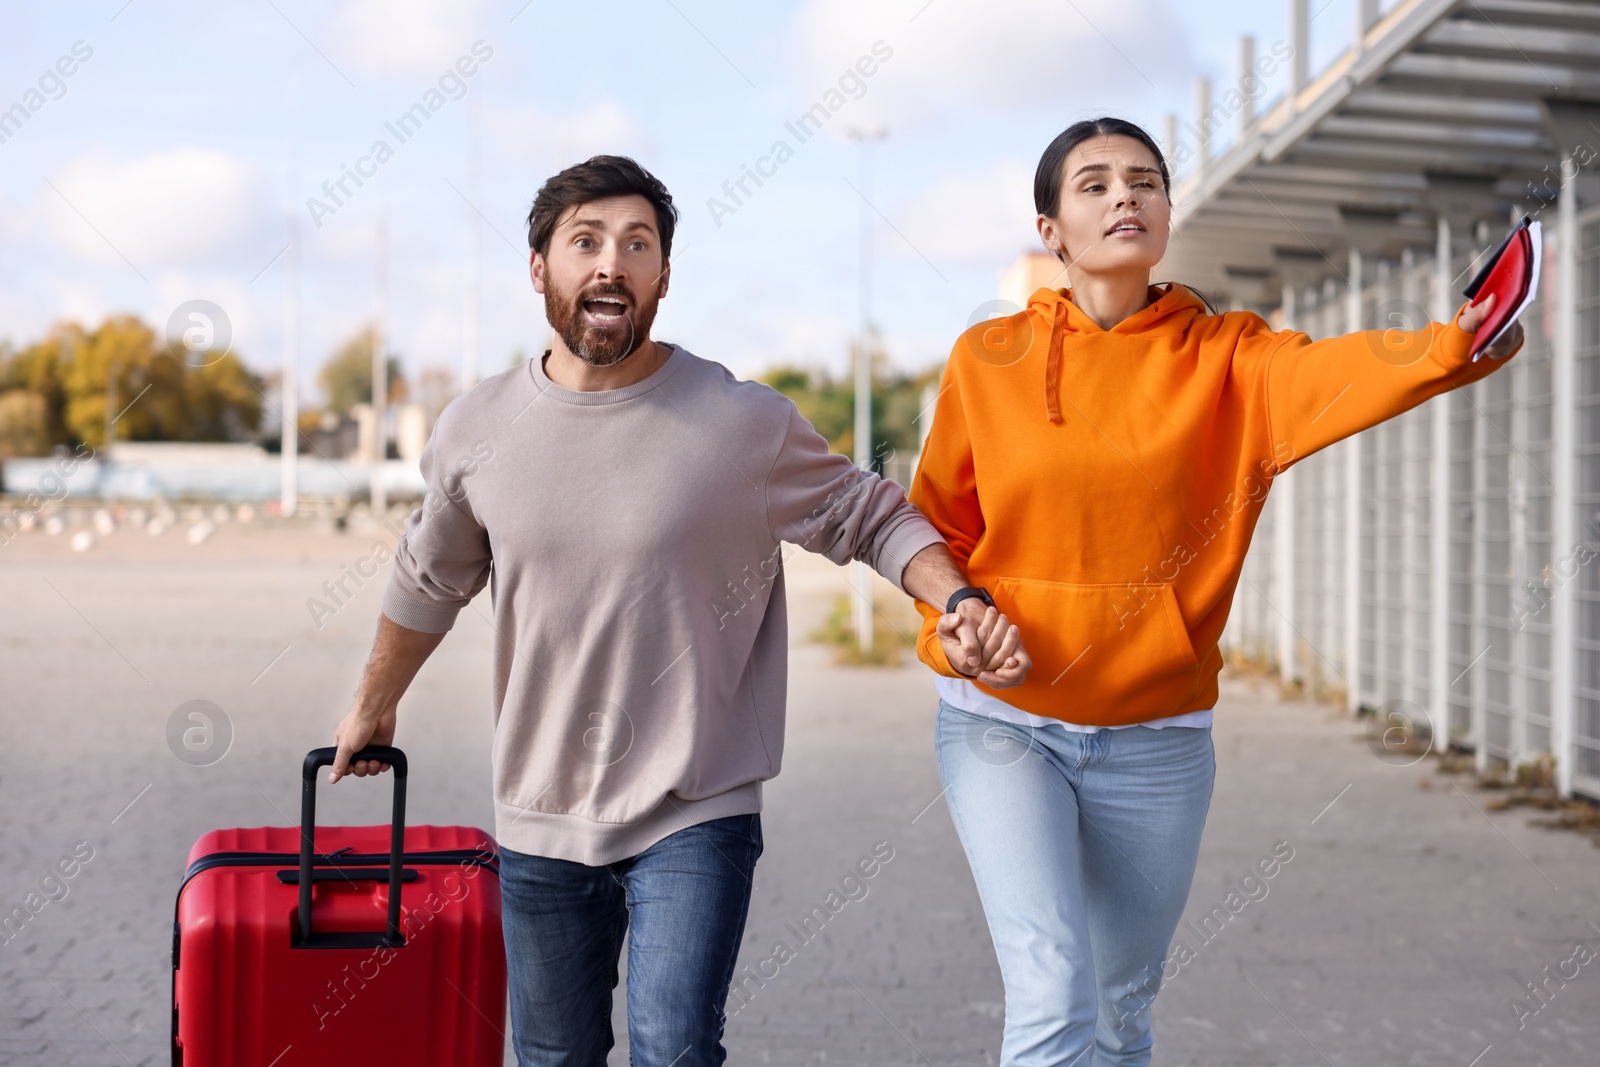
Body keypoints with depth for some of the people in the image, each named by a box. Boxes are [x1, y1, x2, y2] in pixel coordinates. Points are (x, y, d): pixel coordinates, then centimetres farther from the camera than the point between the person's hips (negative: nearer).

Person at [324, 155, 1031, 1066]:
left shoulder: (746, 425, -11)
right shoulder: (477, 430, -1)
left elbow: (874, 517, 1)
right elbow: (431, 581, 16)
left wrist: (959, 601, -16)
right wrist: (375, 705, 27)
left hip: (695, 818, -3)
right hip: (539, 819, 4)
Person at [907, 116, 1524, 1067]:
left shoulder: (1222, 356, -3)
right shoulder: (989, 360, -1)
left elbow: (1326, 372, -24)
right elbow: (937, 524, 8)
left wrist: (1453, 346, -44)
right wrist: (952, 624, -12)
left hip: (1157, 738, 1)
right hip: (1003, 721, -1)